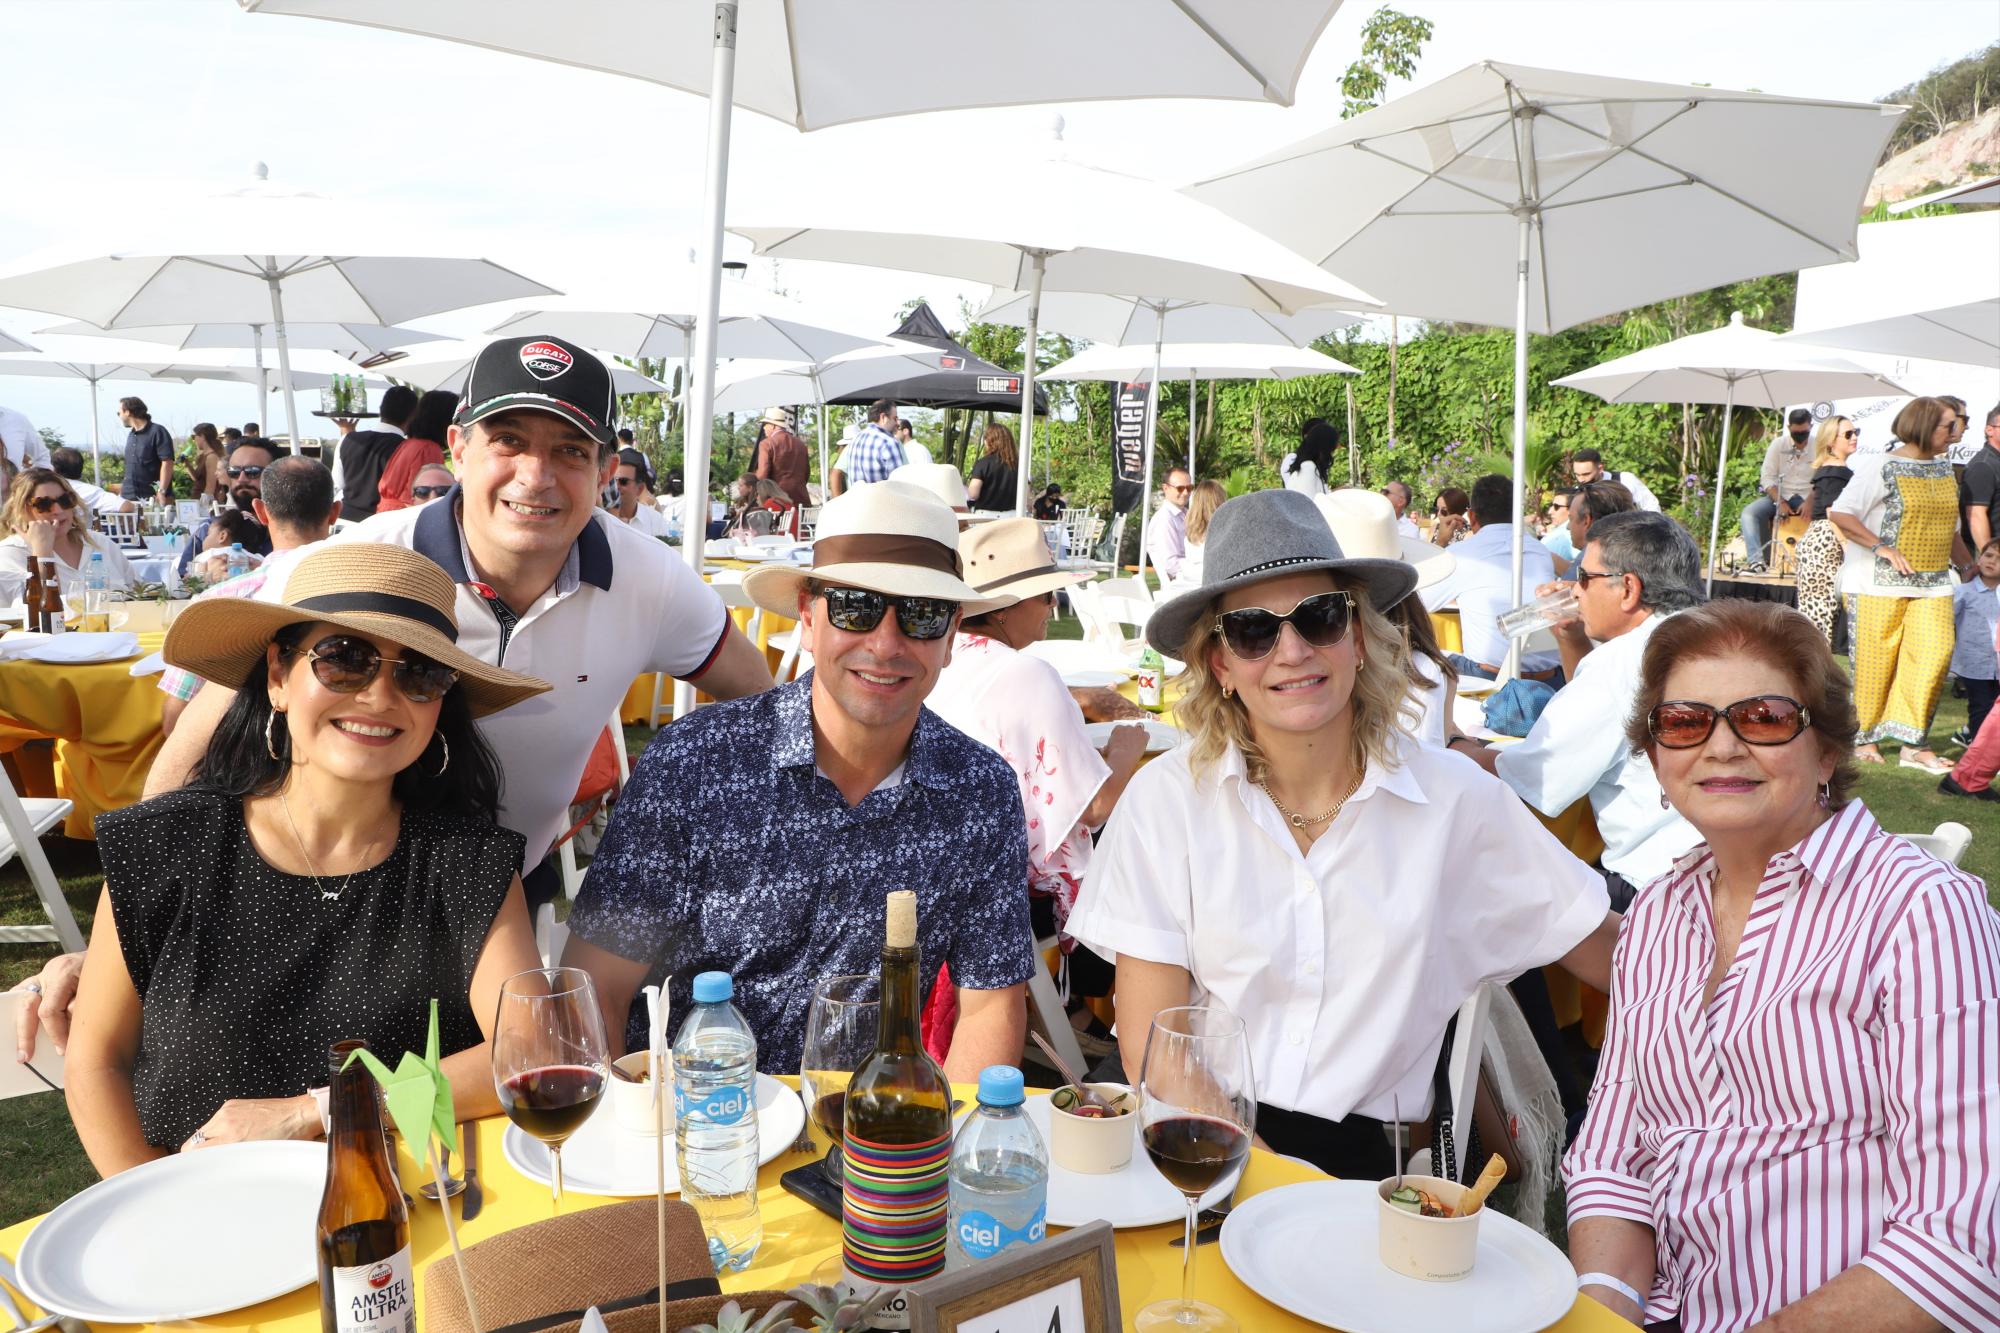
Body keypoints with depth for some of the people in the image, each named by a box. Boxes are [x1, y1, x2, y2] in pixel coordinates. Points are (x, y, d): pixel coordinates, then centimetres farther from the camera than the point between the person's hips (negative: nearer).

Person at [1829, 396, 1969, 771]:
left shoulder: (1944, 469, 15)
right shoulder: (1881, 468, -6)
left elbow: (1949, 529, 26)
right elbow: (1840, 514, -13)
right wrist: (1882, 547, -18)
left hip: (1932, 585, 6)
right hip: (1879, 584, -6)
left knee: (1935, 652, -7)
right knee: (1874, 662, 1)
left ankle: (1915, 744, -1)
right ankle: (1863, 739, 16)